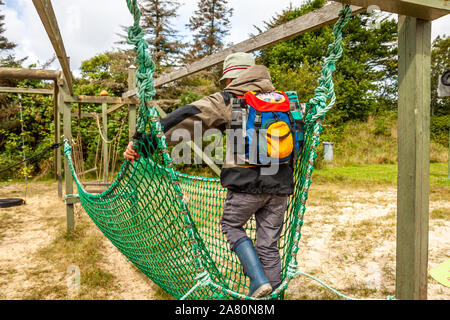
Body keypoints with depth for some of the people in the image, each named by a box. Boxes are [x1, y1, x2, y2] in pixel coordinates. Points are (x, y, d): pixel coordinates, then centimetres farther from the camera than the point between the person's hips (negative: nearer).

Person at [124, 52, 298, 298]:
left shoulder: (226, 100, -1)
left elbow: (189, 118, -12)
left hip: (246, 182, -5)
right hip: (280, 185, 5)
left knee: (231, 225, 19)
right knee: (269, 244, 14)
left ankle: (258, 279, 7)